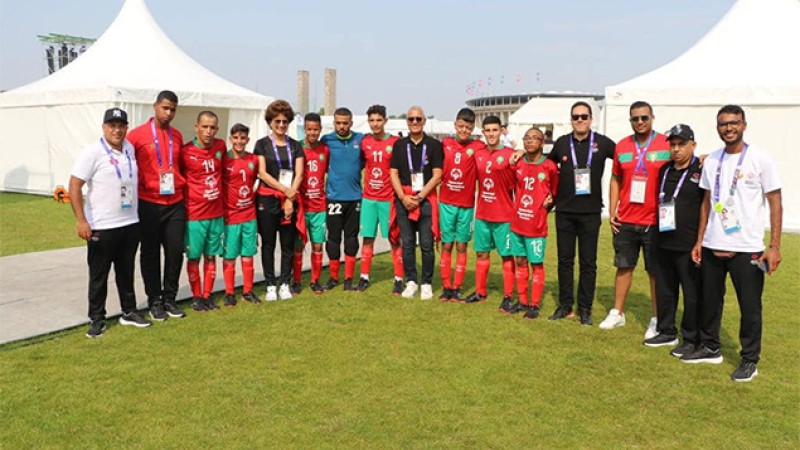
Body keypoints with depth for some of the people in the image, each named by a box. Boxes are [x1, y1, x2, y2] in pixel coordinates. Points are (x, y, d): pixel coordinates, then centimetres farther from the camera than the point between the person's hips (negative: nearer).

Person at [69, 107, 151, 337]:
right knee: (99, 275, 6)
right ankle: (97, 319, 17)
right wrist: (81, 220, -20)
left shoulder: (130, 148, 7)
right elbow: (75, 185, -14)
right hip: (101, 227, -6)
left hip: (130, 224, 6)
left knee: (126, 271, 16)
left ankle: (129, 312, 28)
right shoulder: (92, 152, -12)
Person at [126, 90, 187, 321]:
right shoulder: (137, 134, -5)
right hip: (149, 204, -4)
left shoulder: (177, 136, 10)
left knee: (175, 252, 5)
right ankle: (154, 301, 17)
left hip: (175, 204, 4)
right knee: (151, 254, 6)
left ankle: (169, 298, 19)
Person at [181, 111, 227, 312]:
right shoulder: (185, 151, -12)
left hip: (216, 213, 4)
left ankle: (207, 295, 23)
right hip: (194, 214, -4)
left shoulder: (221, 146, 1)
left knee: (211, 256, 12)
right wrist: (183, 203, -3)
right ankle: (196, 297, 19)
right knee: (194, 257, 6)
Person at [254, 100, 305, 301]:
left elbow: (298, 174, 2)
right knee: (268, 244, 4)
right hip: (267, 200, -2)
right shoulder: (262, 144, 3)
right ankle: (270, 285, 12)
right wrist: (285, 189, -14)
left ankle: (284, 284, 16)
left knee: (288, 244, 6)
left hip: (290, 200, 2)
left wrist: (290, 197, -11)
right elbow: (262, 173, -6)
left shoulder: (295, 146, 10)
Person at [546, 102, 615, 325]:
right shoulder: (562, 143, 5)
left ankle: (585, 308, 14)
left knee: (588, 262, 4)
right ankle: (565, 305, 19)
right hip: (564, 211, 2)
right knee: (565, 260, 8)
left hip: (590, 212, -2)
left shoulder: (602, 143, -2)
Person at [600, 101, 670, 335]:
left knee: (656, 271, 5)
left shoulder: (666, 145, -4)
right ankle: (617, 313, 24)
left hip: (655, 222, -3)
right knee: (624, 267, 12)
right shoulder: (622, 146, 6)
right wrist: (612, 211, 5)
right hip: (625, 221, 3)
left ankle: (657, 320, 15)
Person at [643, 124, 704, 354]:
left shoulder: (702, 171, -8)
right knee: (664, 291, 15)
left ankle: (691, 339, 13)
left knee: (693, 294, 2)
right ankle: (667, 332, 29)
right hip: (664, 243, 7)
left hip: (690, 246, -7)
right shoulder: (665, 171, 13)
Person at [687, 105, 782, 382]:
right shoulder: (712, 161, 8)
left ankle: (750, 360, 17)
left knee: (750, 307, 3)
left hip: (747, 249, -5)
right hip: (713, 246, 5)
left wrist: (774, 247, -11)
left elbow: (775, 204, -6)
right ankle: (710, 349, 31)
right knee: (709, 301, 14)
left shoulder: (760, 160, -6)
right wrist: (699, 240, 11)